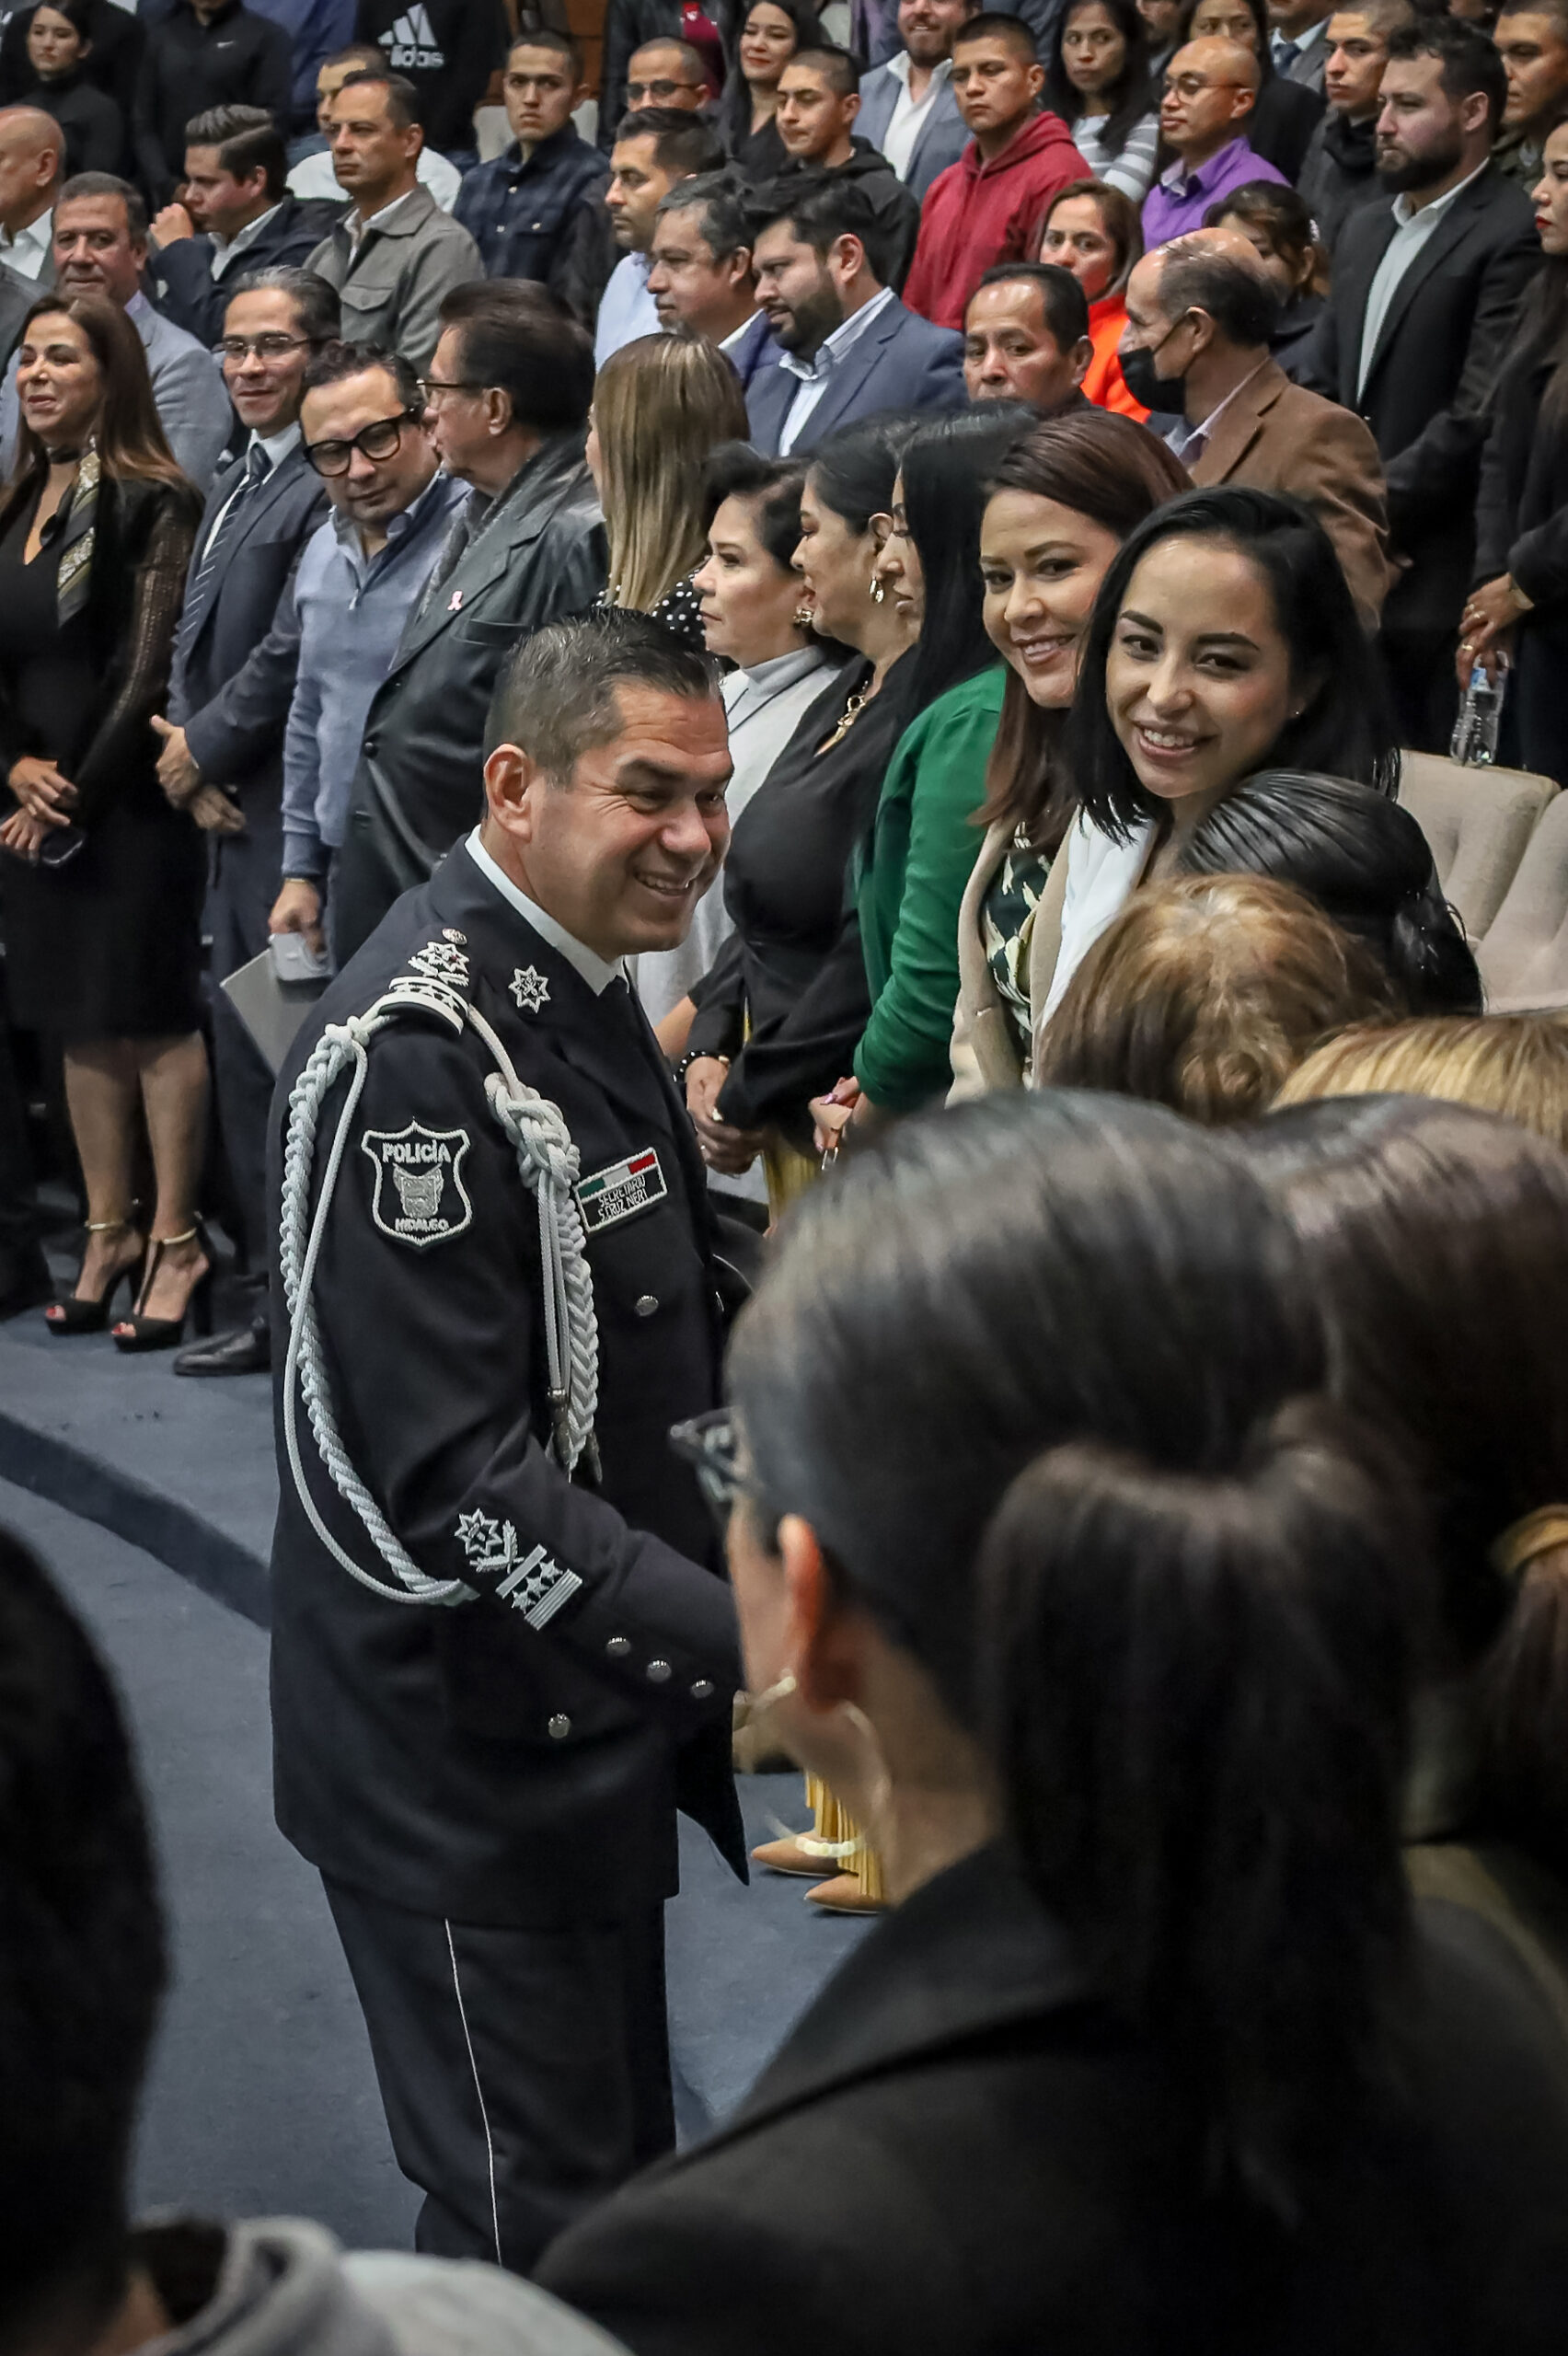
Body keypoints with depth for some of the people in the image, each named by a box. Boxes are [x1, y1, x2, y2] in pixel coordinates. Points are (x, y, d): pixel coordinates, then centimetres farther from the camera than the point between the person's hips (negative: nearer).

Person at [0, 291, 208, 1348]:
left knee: (153, 1016, -1)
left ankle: (175, 1243, 6)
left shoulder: (153, 503, -10)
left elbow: (147, 673, -13)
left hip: (132, 798, -7)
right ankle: (109, 1234, 21)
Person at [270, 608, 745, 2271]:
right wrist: (737, 1647, -33)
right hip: (466, 1751, -10)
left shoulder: (577, 984, 7)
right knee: (532, 2229, 2)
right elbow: (450, 1476, -28)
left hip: (597, 1699, 10)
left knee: (623, 2169, 22)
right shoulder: (417, 1048, -25)